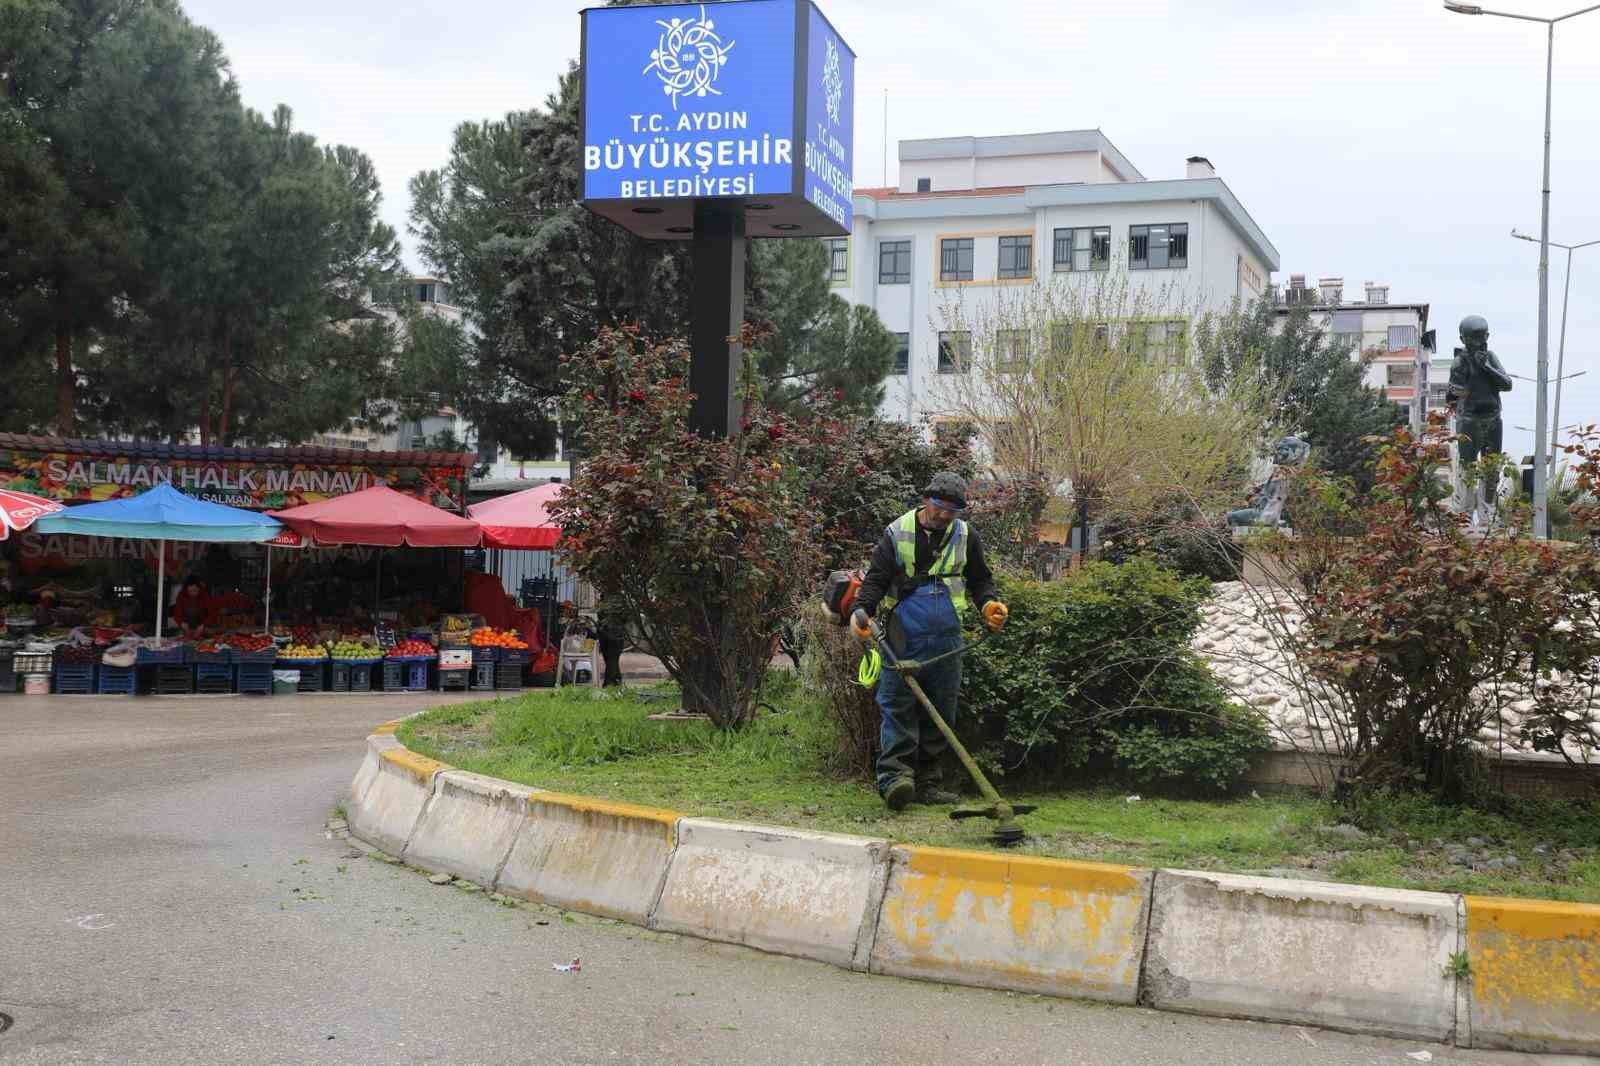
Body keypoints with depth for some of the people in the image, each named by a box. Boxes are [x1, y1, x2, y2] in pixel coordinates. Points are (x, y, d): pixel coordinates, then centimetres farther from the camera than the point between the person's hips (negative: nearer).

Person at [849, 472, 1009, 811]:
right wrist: (862, 609, -16)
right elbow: (876, 578, 1)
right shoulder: (897, 533, 2)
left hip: (946, 639, 4)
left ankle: (927, 783, 12)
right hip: (904, 636, -3)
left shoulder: (966, 536, 11)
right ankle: (895, 776, -16)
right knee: (898, 706, -11)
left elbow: (980, 579, 20)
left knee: (942, 711, 5)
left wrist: (988, 604, -1)